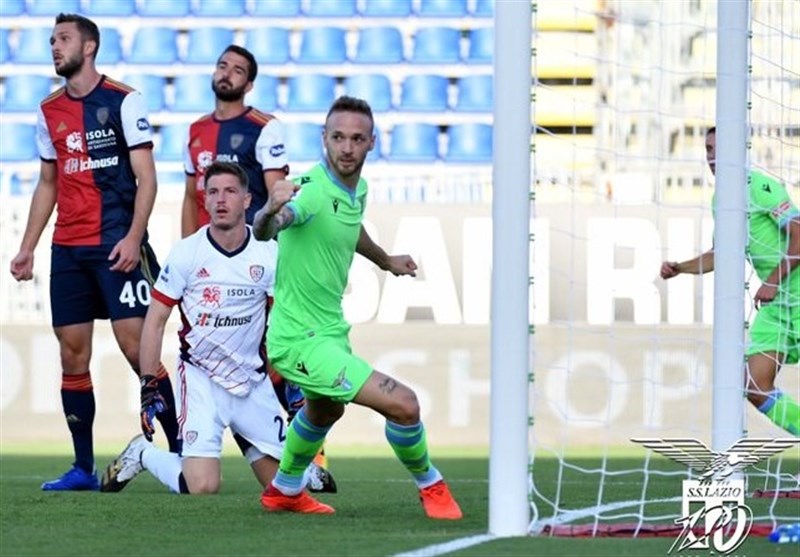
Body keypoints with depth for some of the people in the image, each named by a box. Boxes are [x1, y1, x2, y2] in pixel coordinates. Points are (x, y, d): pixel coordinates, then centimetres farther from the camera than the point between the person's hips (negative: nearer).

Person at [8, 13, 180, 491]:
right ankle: (83, 467, 10)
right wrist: (27, 248, 15)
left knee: (136, 346, -12)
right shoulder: (50, 111, 14)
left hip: (116, 245, -6)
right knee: (73, 357, 4)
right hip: (67, 249, 6)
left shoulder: (123, 101, -4)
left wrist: (133, 238, -17)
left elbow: (145, 178, -6)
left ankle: (180, 449, -5)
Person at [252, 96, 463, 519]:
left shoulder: (357, 190, 1)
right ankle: (430, 487, 9)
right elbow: (264, 230, -46)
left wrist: (387, 261, 42)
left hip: (330, 331, 10)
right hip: (301, 341, -10)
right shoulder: (312, 190, -27)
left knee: (325, 410, 37)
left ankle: (284, 491, 60)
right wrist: (270, 211, -69)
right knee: (403, 405, -18)